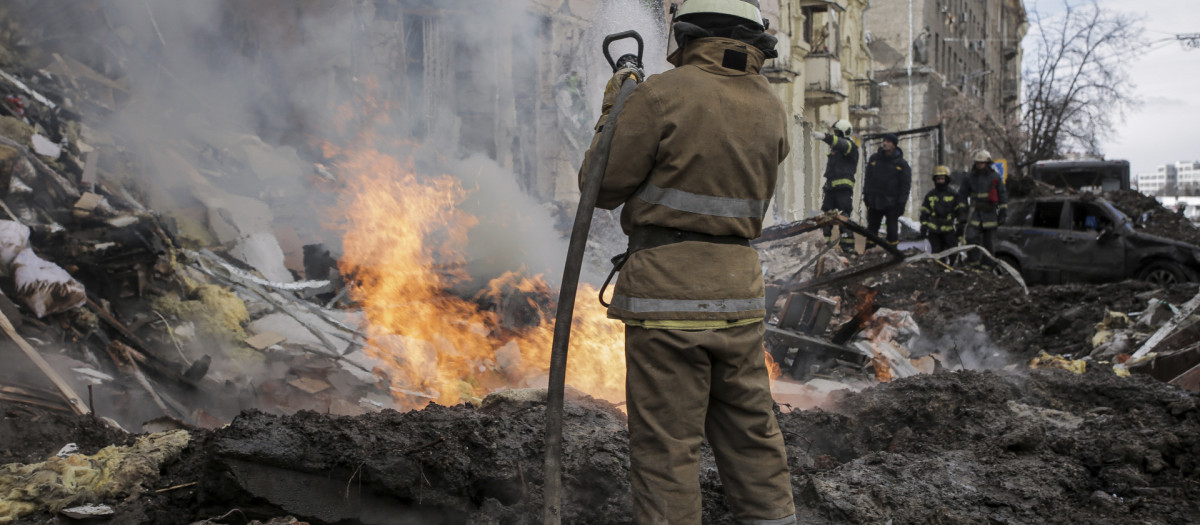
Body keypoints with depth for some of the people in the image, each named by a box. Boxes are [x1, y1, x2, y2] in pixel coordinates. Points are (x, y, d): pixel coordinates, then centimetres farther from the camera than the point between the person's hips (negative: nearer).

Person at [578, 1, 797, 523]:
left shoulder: (662, 95, -11)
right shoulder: (770, 107, 8)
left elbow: (602, 186, -4)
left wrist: (613, 110, 11)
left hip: (668, 287, -6)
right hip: (739, 288, 6)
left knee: (665, 444, 1)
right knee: (751, 434, 16)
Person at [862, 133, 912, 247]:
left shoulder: (902, 164, -1)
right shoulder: (874, 158, 8)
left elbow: (906, 185, -1)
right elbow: (868, 178, 14)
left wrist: (901, 203, -9)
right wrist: (866, 194, 6)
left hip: (892, 203, -3)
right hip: (874, 200, 3)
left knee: (892, 229, 0)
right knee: (871, 227, 7)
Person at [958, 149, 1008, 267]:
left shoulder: (995, 177, 3)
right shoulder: (970, 177, 7)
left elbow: (1003, 195, 7)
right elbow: (962, 194, 14)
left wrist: (1003, 212, 3)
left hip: (990, 214, 0)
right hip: (975, 213, 1)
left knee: (989, 242, 6)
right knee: (971, 237, -17)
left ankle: (988, 265, 13)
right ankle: (973, 262, -9)